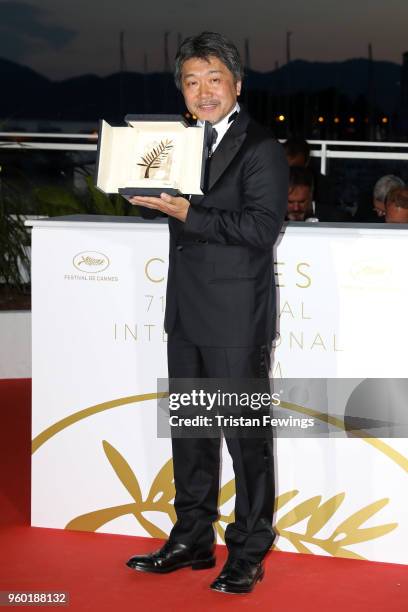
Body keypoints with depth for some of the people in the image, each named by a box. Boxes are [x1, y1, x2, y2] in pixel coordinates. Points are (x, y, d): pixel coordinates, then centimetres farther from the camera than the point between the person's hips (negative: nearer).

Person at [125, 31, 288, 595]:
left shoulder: (260, 148, -10)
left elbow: (262, 227, -19)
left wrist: (187, 213, -23)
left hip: (237, 320, -8)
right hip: (187, 314, 8)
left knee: (246, 435, 1)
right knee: (190, 431, 16)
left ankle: (249, 553, 12)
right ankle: (193, 541, 29)